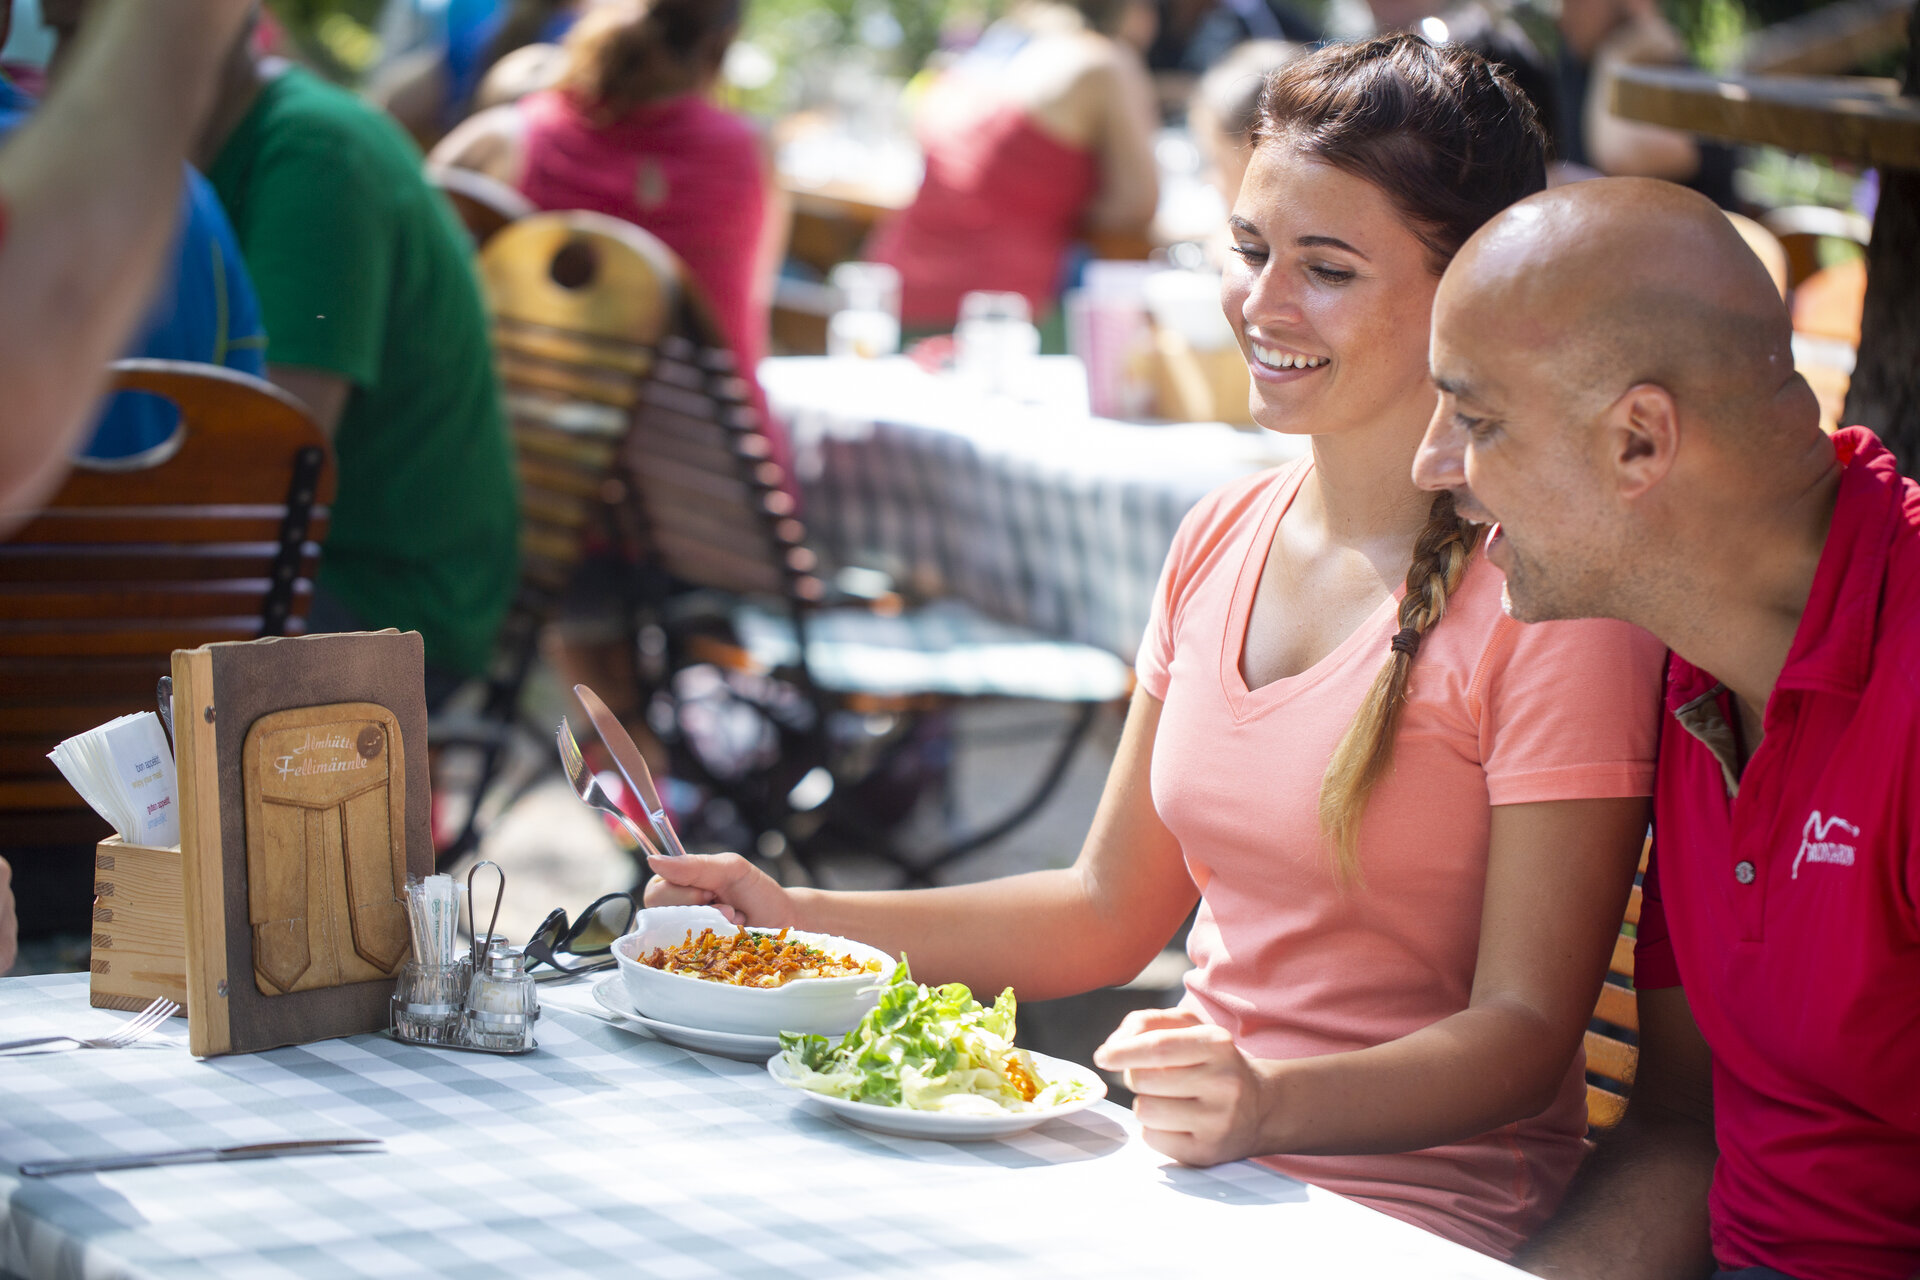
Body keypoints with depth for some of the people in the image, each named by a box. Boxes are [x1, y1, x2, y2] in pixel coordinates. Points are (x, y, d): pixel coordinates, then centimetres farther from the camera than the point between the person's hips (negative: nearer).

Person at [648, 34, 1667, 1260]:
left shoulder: (1552, 596, -12)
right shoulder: (1221, 540, 10)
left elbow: (1524, 1031, -14)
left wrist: (1269, 1108, -31)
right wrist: (798, 921, 7)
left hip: (1415, 1207, -6)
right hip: (1182, 1162, 6)